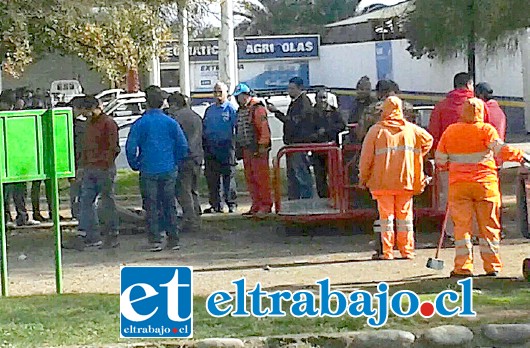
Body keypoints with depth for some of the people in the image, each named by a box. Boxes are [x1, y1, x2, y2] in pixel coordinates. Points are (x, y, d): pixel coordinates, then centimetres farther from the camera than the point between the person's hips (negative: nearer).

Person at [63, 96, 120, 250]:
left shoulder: (108, 123, -9)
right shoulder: (89, 123, 17)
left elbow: (114, 148, -13)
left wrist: (107, 165, -17)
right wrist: (83, 165, 16)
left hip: (104, 169, -8)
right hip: (89, 169, 8)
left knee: (107, 203, 0)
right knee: (86, 202, 4)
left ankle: (112, 236, 8)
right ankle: (89, 236, 6)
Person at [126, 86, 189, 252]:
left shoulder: (140, 124, -6)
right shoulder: (171, 123, -1)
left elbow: (131, 148, -7)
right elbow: (183, 146, 1)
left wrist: (135, 165, 8)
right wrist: (175, 163, 14)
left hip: (148, 171, -2)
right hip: (169, 170, 2)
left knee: (151, 206, 4)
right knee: (169, 204, 9)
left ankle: (155, 240, 3)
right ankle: (173, 239, 11)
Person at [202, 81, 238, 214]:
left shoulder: (231, 109, 0)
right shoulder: (209, 110, 17)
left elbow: (236, 129, -5)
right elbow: (204, 128, 21)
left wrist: (236, 146, -12)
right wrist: (204, 144, 13)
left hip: (226, 147, -6)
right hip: (211, 148, 6)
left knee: (228, 176, -4)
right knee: (211, 178, 6)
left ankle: (231, 203, 2)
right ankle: (215, 204, 13)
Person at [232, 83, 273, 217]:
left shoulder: (257, 108, -10)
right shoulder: (241, 111, 18)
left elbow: (264, 128, -17)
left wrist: (262, 145, -21)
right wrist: (239, 146, 19)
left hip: (258, 150, -9)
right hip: (246, 149, 9)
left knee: (261, 178, -7)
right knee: (250, 179, 10)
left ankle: (266, 205, -3)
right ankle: (256, 206, 16)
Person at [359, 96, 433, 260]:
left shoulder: (376, 130, -4)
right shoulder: (411, 129, 5)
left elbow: (366, 156, -3)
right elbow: (428, 139, 19)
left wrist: (363, 177, 8)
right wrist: (415, 158, 27)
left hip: (383, 182, -2)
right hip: (406, 180, 2)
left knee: (386, 216, 4)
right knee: (405, 216, 10)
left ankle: (387, 252, 2)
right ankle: (407, 250, 11)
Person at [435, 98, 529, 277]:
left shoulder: (450, 131, 5)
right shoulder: (486, 129, -4)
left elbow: (440, 160, 9)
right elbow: (500, 149, -18)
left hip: (458, 185, 2)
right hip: (485, 183, -1)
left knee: (462, 225, 3)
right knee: (489, 226, 7)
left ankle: (463, 267, -2)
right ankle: (492, 266, 9)